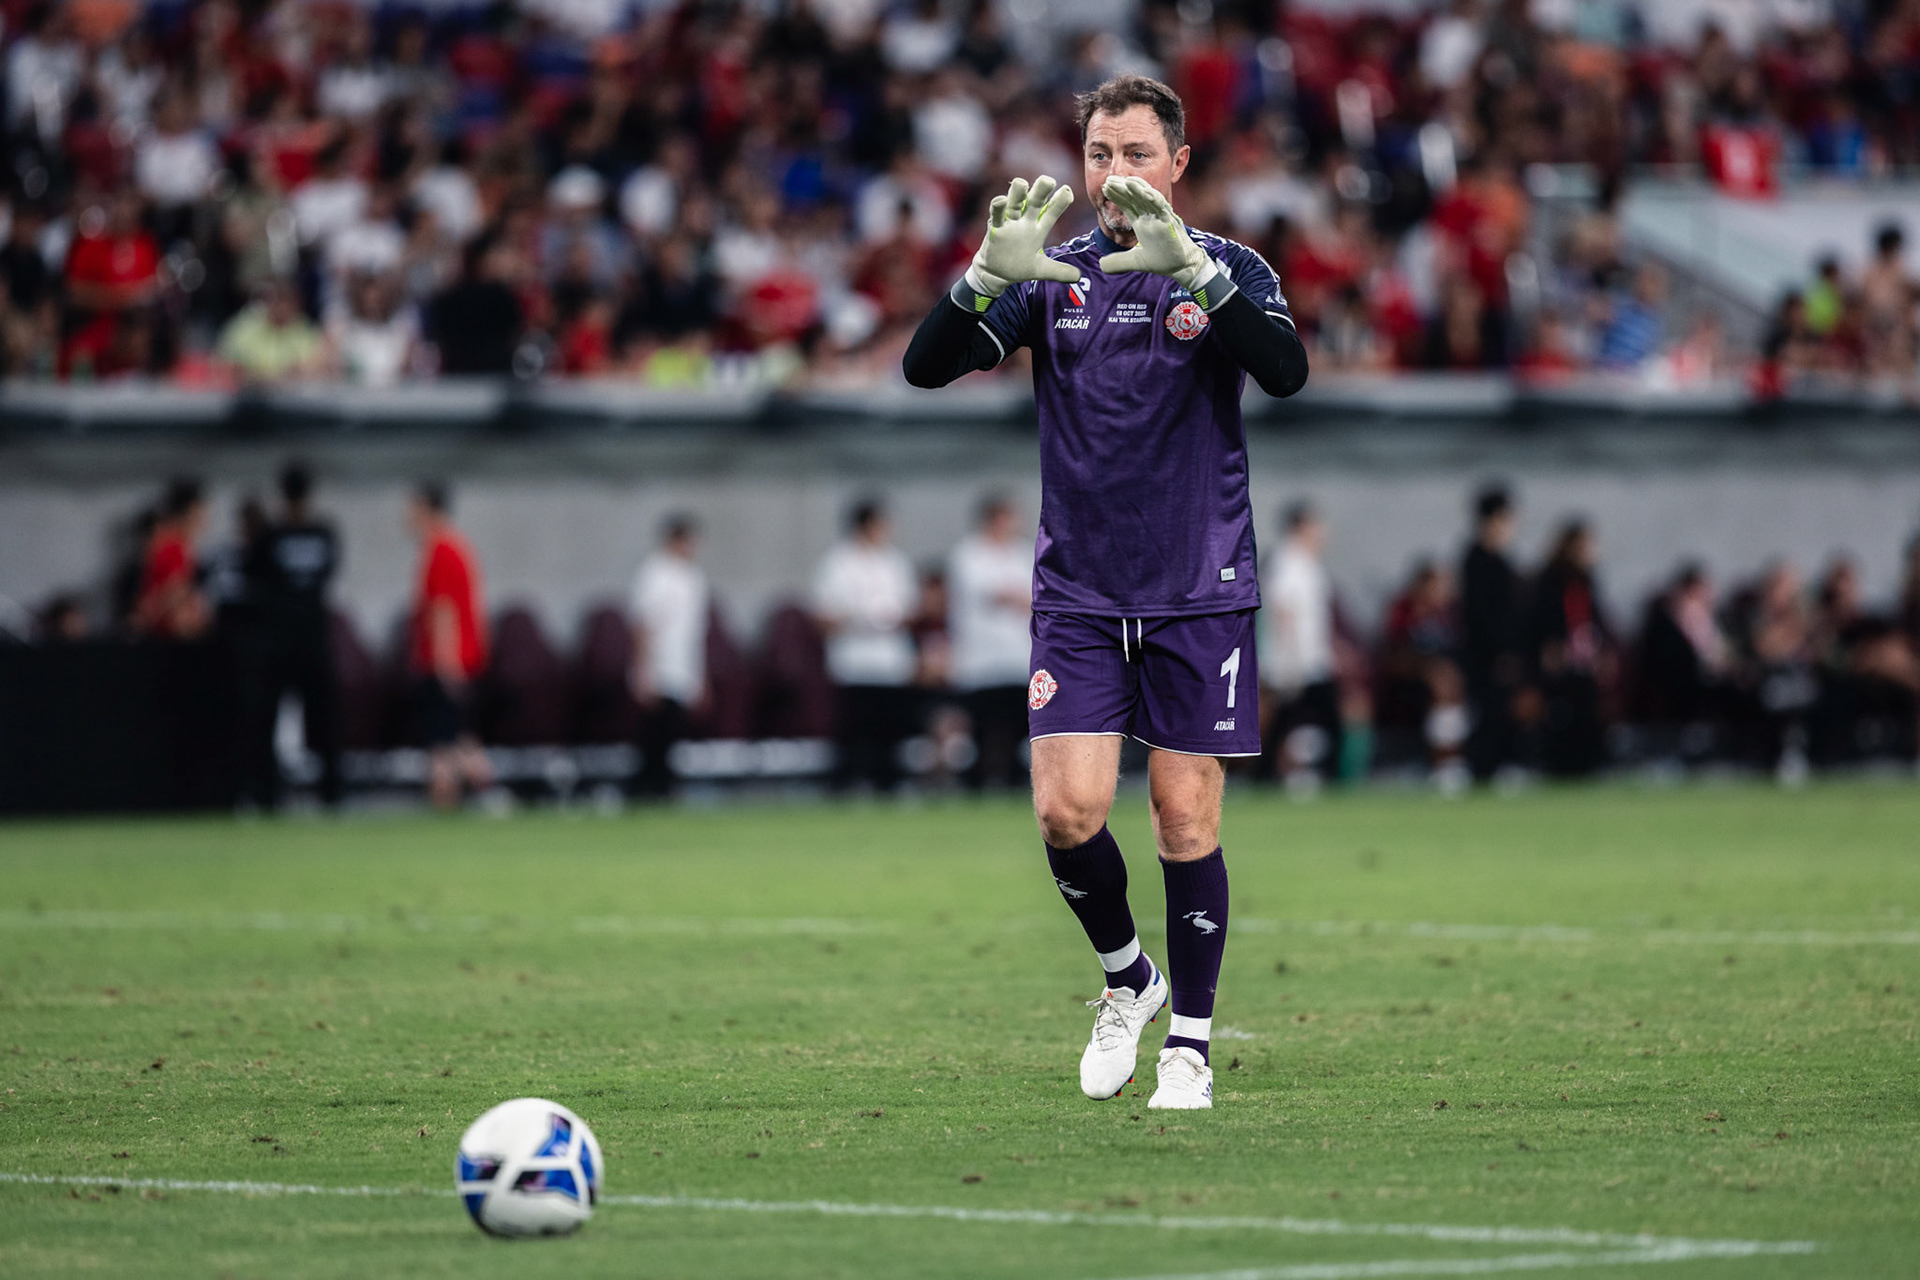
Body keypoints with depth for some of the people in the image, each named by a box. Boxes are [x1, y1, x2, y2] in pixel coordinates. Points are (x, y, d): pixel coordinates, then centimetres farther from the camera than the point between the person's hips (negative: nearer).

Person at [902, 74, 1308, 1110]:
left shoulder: (1226, 269, -1)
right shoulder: (1053, 276, 5)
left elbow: (1286, 372, -21)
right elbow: (926, 367, -7)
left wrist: (1191, 270, -34)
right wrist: (987, 278, -26)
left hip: (1199, 595, -2)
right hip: (1077, 595, 2)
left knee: (1186, 819, -1)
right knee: (1067, 810, -9)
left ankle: (1190, 1044, 11)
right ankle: (1128, 976, 18)